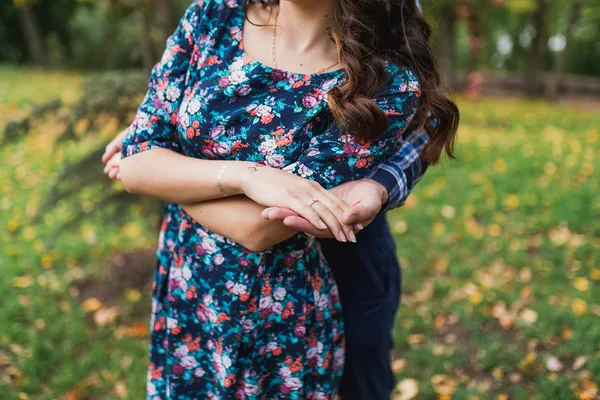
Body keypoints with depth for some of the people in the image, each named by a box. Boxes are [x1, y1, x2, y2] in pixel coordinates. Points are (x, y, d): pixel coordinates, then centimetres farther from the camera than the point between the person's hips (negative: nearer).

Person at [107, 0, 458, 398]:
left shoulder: (387, 85, -19)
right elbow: (135, 164, -10)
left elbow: (259, 227, -23)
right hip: (181, 298, 4)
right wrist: (245, 175, -25)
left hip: (280, 321, -4)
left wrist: (168, 175, -9)